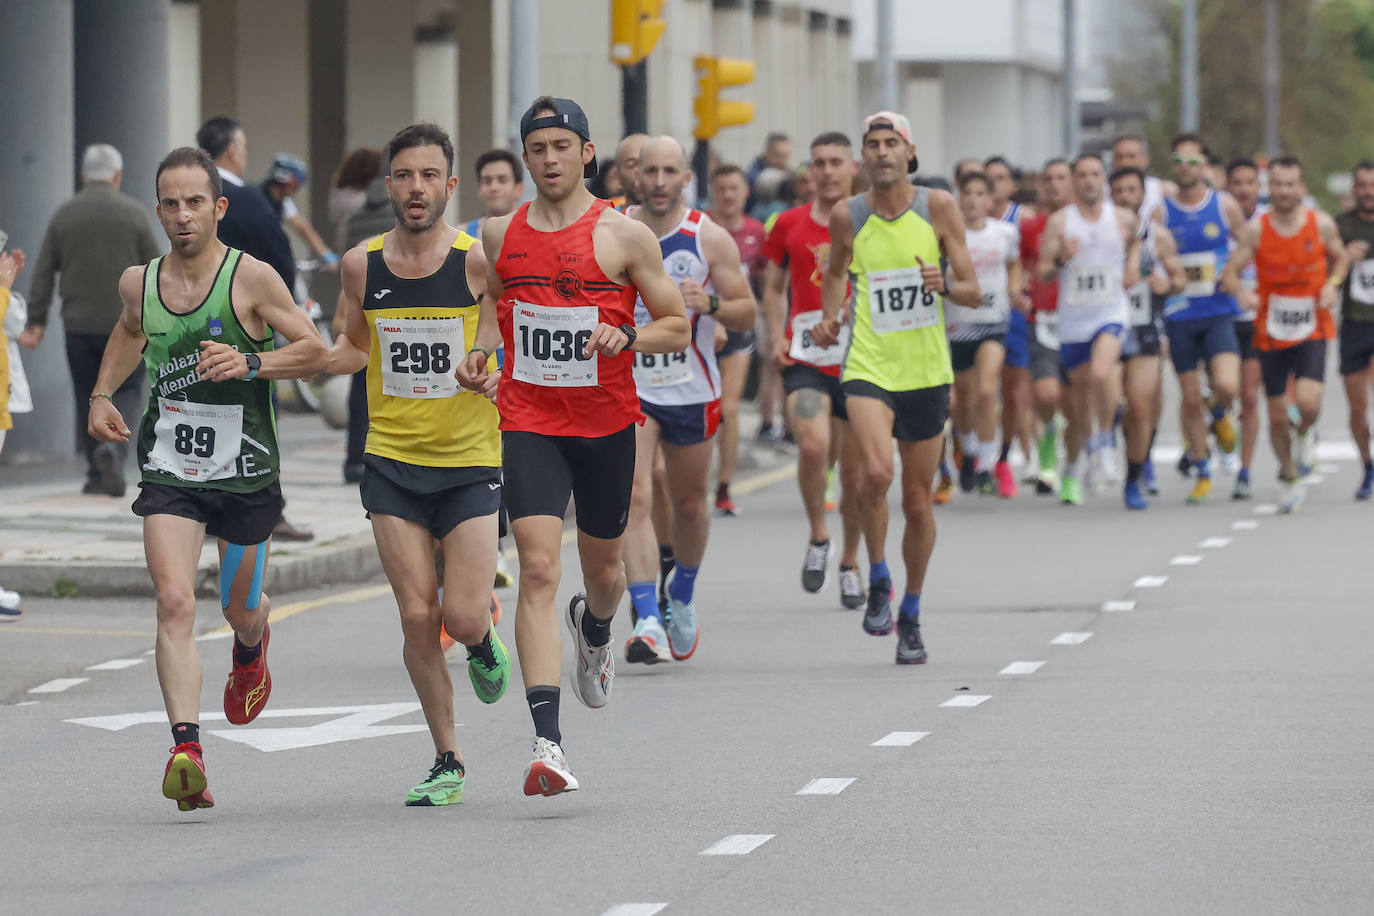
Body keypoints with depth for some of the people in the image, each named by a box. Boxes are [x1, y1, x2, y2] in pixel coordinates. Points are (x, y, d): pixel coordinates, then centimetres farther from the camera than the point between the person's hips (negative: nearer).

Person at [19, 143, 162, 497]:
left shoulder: (64, 215, 3)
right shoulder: (133, 213, -3)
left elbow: (44, 273, 4)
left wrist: (36, 321, 8)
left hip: (79, 323, 2)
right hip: (125, 322, -2)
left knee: (87, 397, 10)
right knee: (126, 389, 5)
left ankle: (97, 474, 11)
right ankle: (113, 447, -21)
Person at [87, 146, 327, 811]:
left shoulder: (251, 278, -11)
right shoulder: (139, 283, 2)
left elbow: (315, 351, -6)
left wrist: (251, 364, -22)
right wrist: (102, 394, 16)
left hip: (244, 470, -1)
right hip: (169, 472, 1)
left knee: (239, 608, 16)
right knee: (174, 603, -18)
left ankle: (251, 651, 55)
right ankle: (186, 751, -26)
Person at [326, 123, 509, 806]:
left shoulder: (477, 261, -9)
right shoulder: (362, 264, 1)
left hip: (471, 462, -2)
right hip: (391, 463, 2)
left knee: (462, 618, -10)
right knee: (417, 618, -3)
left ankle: (485, 641, 29)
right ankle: (447, 764, 12)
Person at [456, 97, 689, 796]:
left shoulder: (623, 235, -4)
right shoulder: (500, 234, 4)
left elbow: (678, 328, 1)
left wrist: (627, 337, -19)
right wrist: (479, 353, 5)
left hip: (606, 423, 0)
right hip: (528, 423, 0)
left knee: (602, 568, 17)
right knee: (538, 570, -15)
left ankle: (595, 630, 58)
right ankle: (547, 744, -21)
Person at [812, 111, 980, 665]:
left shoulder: (938, 208, -2)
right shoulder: (847, 217, 0)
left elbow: (973, 292, -1)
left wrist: (943, 285, -21)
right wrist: (829, 319, 6)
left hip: (927, 372, 1)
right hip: (869, 366, -1)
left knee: (918, 501, 8)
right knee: (875, 473, -26)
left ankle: (911, 616, 27)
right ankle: (878, 581, -2)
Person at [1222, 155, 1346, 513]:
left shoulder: (1322, 224, -5)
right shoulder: (1255, 230, -7)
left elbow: (1340, 258, 13)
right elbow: (1230, 273, -4)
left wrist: (1332, 285, -7)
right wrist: (1242, 293, -26)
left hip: (1313, 330, -1)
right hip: (1271, 332, 1)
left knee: (1308, 402, -22)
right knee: (1277, 416, 6)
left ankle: (1304, 435, 15)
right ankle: (1290, 480, 29)